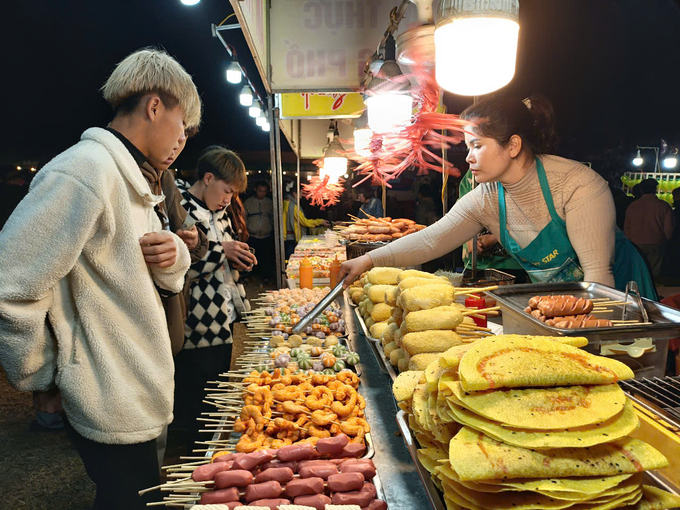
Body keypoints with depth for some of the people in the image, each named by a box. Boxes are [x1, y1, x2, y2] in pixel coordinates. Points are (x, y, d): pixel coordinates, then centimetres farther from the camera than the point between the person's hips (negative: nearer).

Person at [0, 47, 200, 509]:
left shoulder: (128, 176, 12)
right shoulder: (85, 171, -21)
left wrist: (172, 256, -7)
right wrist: (40, 380, -11)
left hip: (138, 396, 9)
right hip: (114, 411, -9)